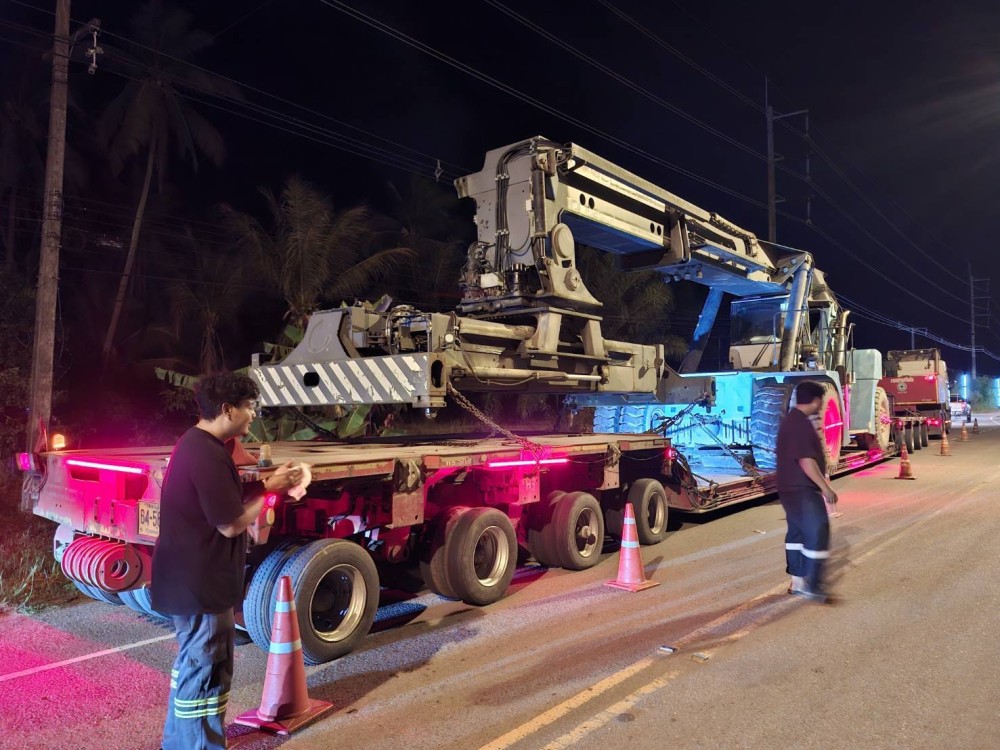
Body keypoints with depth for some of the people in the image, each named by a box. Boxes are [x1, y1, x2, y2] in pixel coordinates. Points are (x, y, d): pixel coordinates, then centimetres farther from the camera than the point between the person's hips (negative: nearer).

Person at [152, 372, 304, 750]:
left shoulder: (197, 443, 8)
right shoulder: (207, 454, -25)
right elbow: (231, 524, -23)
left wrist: (269, 483, 4)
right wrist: (271, 488, -9)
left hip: (191, 578, 11)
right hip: (201, 583, -11)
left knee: (191, 666, 24)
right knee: (205, 675, 4)